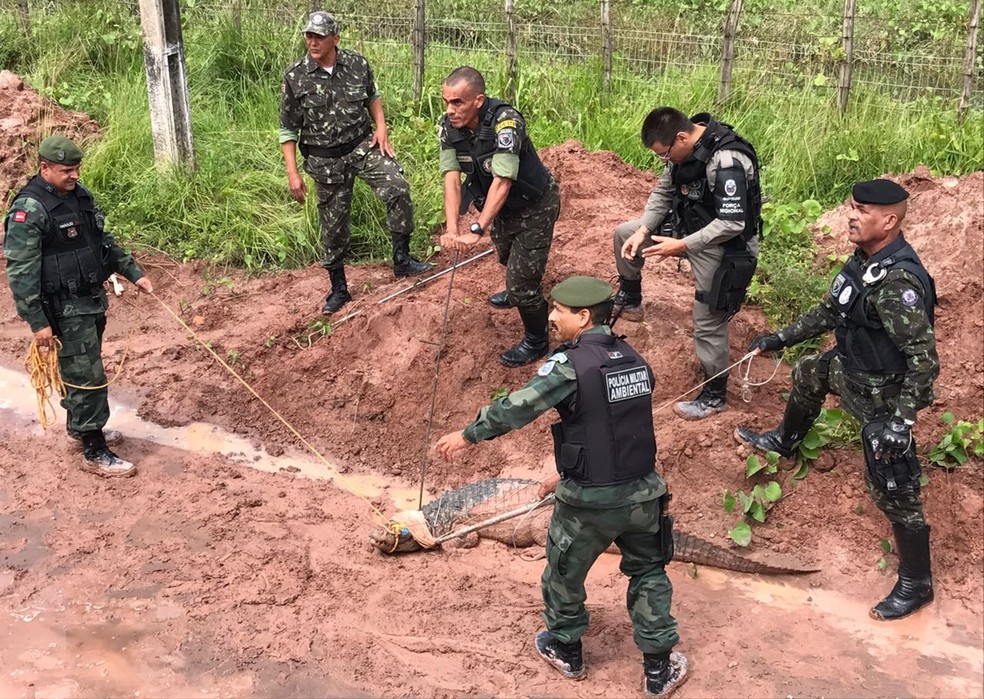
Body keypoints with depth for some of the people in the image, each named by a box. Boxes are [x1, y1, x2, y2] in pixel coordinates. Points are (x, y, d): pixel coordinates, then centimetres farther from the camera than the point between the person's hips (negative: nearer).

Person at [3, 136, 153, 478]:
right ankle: (94, 454, 5)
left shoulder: (79, 195, 5)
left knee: (81, 369, 22)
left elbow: (104, 240, 19)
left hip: (91, 300, 8)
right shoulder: (29, 210, -20)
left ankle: (79, 429, 40)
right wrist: (38, 323, -21)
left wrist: (134, 273, 16)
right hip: (64, 310, -8)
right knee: (88, 377, -4)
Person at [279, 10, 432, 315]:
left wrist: (381, 128, 1)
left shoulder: (357, 64, -5)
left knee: (398, 189, -23)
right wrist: (292, 173, -7)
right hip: (325, 159, -1)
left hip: (363, 145, 1)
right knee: (334, 225, 8)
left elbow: (372, 97, 16)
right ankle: (339, 289, 25)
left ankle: (402, 260, -8)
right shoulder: (294, 78, -10)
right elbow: (288, 130, -3)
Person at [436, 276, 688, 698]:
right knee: (649, 573, 24)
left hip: (589, 503, -5)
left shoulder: (571, 364, -18)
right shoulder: (635, 361, 4)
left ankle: (565, 651, 41)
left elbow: (517, 408, -19)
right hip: (642, 494, 5)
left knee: (564, 575, 20)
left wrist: (467, 435, -4)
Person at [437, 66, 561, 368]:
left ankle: (536, 341, 20)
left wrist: (477, 230, -48)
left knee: (523, 278, -5)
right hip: (502, 206, 7)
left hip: (535, 205, -7)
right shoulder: (449, 127, -19)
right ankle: (517, 292, 65)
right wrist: (452, 228, -40)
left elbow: (502, 181, -42)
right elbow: (452, 179, -25)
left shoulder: (505, 121, -36)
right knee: (507, 258, 32)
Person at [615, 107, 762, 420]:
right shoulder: (683, 146, -7)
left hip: (721, 245, -8)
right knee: (624, 235, 8)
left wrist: (681, 245, -29)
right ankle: (629, 301, 28)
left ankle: (715, 396, 17)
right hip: (690, 226, 8)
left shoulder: (727, 162, -33)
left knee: (708, 323, -1)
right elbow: (663, 192, 4)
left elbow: (732, 224, -31)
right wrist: (642, 230, -9)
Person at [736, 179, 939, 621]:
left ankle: (916, 584, 16)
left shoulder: (898, 282, -33)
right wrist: (780, 338, 16)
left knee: (893, 490, -1)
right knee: (807, 375, 33)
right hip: (851, 370, 10)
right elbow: (830, 311, 12)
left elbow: (924, 359, -32)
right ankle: (784, 442, 62)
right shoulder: (864, 260, -4)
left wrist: (901, 420, -33)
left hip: (883, 395, -10)